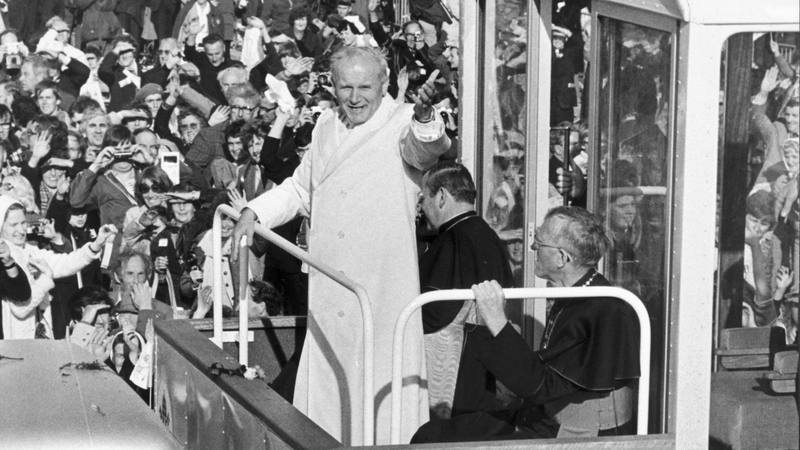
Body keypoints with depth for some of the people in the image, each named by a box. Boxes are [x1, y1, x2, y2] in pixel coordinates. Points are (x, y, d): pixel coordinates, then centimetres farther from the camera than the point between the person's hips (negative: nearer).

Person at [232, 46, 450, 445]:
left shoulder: (402, 123, -5)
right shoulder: (327, 126, 14)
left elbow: (423, 148, -30)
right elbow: (300, 188, 28)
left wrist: (425, 118, -52)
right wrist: (254, 213, 14)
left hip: (385, 287, -6)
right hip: (328, 289, 6)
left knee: (381, 387, -7)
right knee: (327, 381, 10)